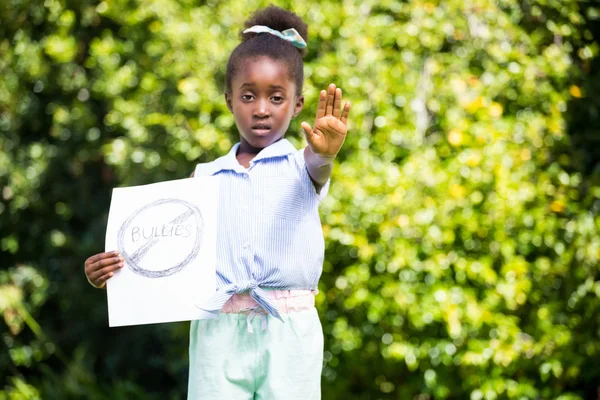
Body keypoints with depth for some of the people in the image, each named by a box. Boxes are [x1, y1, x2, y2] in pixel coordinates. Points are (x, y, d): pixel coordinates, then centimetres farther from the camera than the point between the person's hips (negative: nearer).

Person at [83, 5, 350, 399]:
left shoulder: (301, 167, 4)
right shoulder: (207, 177, 11)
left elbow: (317, 165, -20)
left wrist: (323, 152, -45)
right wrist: (116, 270, -6)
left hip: (288, 332, -2)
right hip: (219, 333, 2)